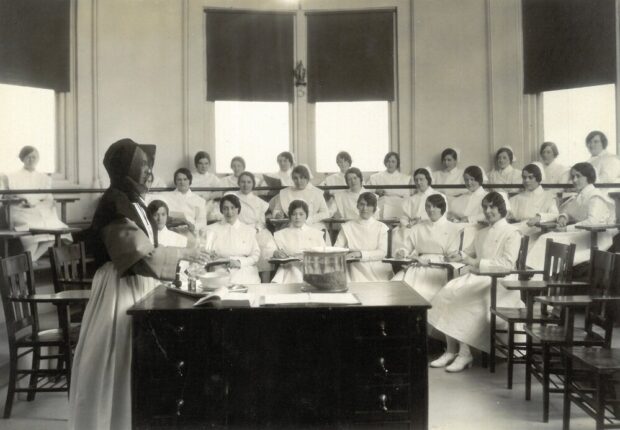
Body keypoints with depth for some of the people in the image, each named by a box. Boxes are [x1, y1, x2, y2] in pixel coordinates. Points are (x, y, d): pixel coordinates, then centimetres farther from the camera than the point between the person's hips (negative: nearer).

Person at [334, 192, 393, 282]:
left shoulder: (381, 227, 10)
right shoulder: (347, 227, 13)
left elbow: (382, 252, -2)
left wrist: (360, 254, -15)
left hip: (379, 272, 0)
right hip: (356, 270, 0)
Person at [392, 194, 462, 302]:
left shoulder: (454, 229, 10)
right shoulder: (419, 227, 22)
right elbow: (407, 247, 19)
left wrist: (429, 259, -13)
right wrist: (401, 252, -5)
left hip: (439, 269, -3)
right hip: (418, 267, 3)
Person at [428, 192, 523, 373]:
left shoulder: (512, 233, 1)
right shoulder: (482, 233, 25)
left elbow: (508, 263, -11)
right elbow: (470, 251, 33)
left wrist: (478, 263, -16)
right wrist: (460, 255, 8)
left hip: (500, 283, -7)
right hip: (478, 279, 7)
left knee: (463, 299, -30)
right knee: (448, 291, -22)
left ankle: (465, 353, -22)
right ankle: (451, 350, -22)